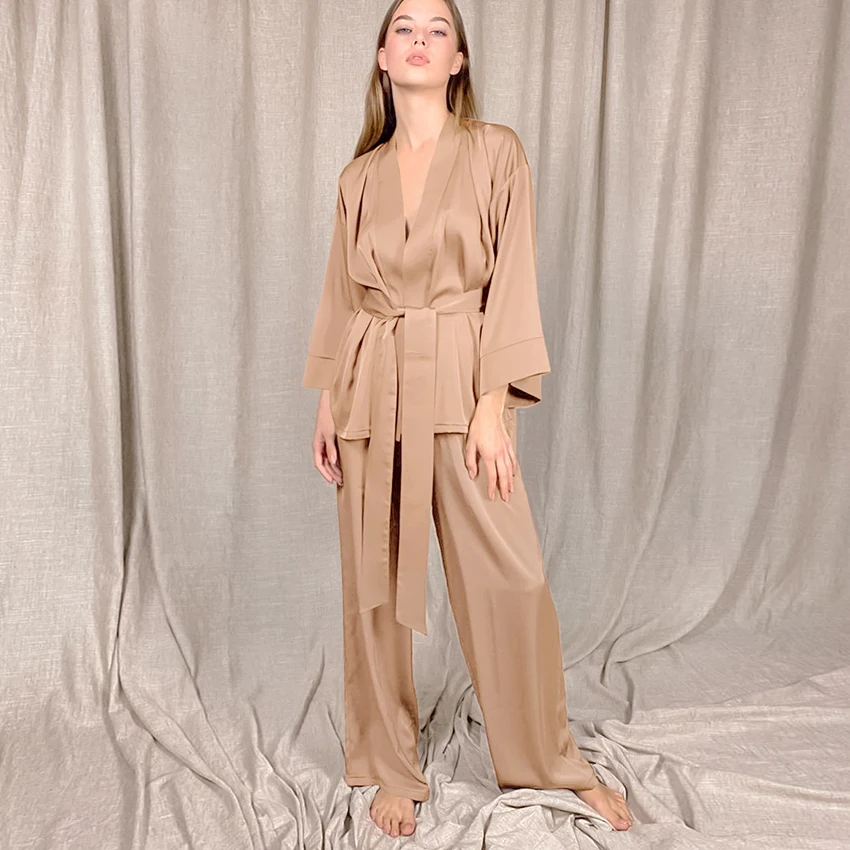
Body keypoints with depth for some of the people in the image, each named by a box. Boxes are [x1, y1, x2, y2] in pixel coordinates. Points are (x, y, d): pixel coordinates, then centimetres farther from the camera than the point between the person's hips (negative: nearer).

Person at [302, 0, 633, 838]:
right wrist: (327, 403, 8)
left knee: (510, 579, -2)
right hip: (373, 387, 3)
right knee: (374, 580, 6)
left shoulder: (496, 151, 3)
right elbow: (341, 295, 14)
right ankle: (390, 770, 25)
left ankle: (552, 760, 23)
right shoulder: (360, 176, 13)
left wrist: (493, 404, -12)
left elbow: (511, 283, -4)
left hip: (460, 384, -3)